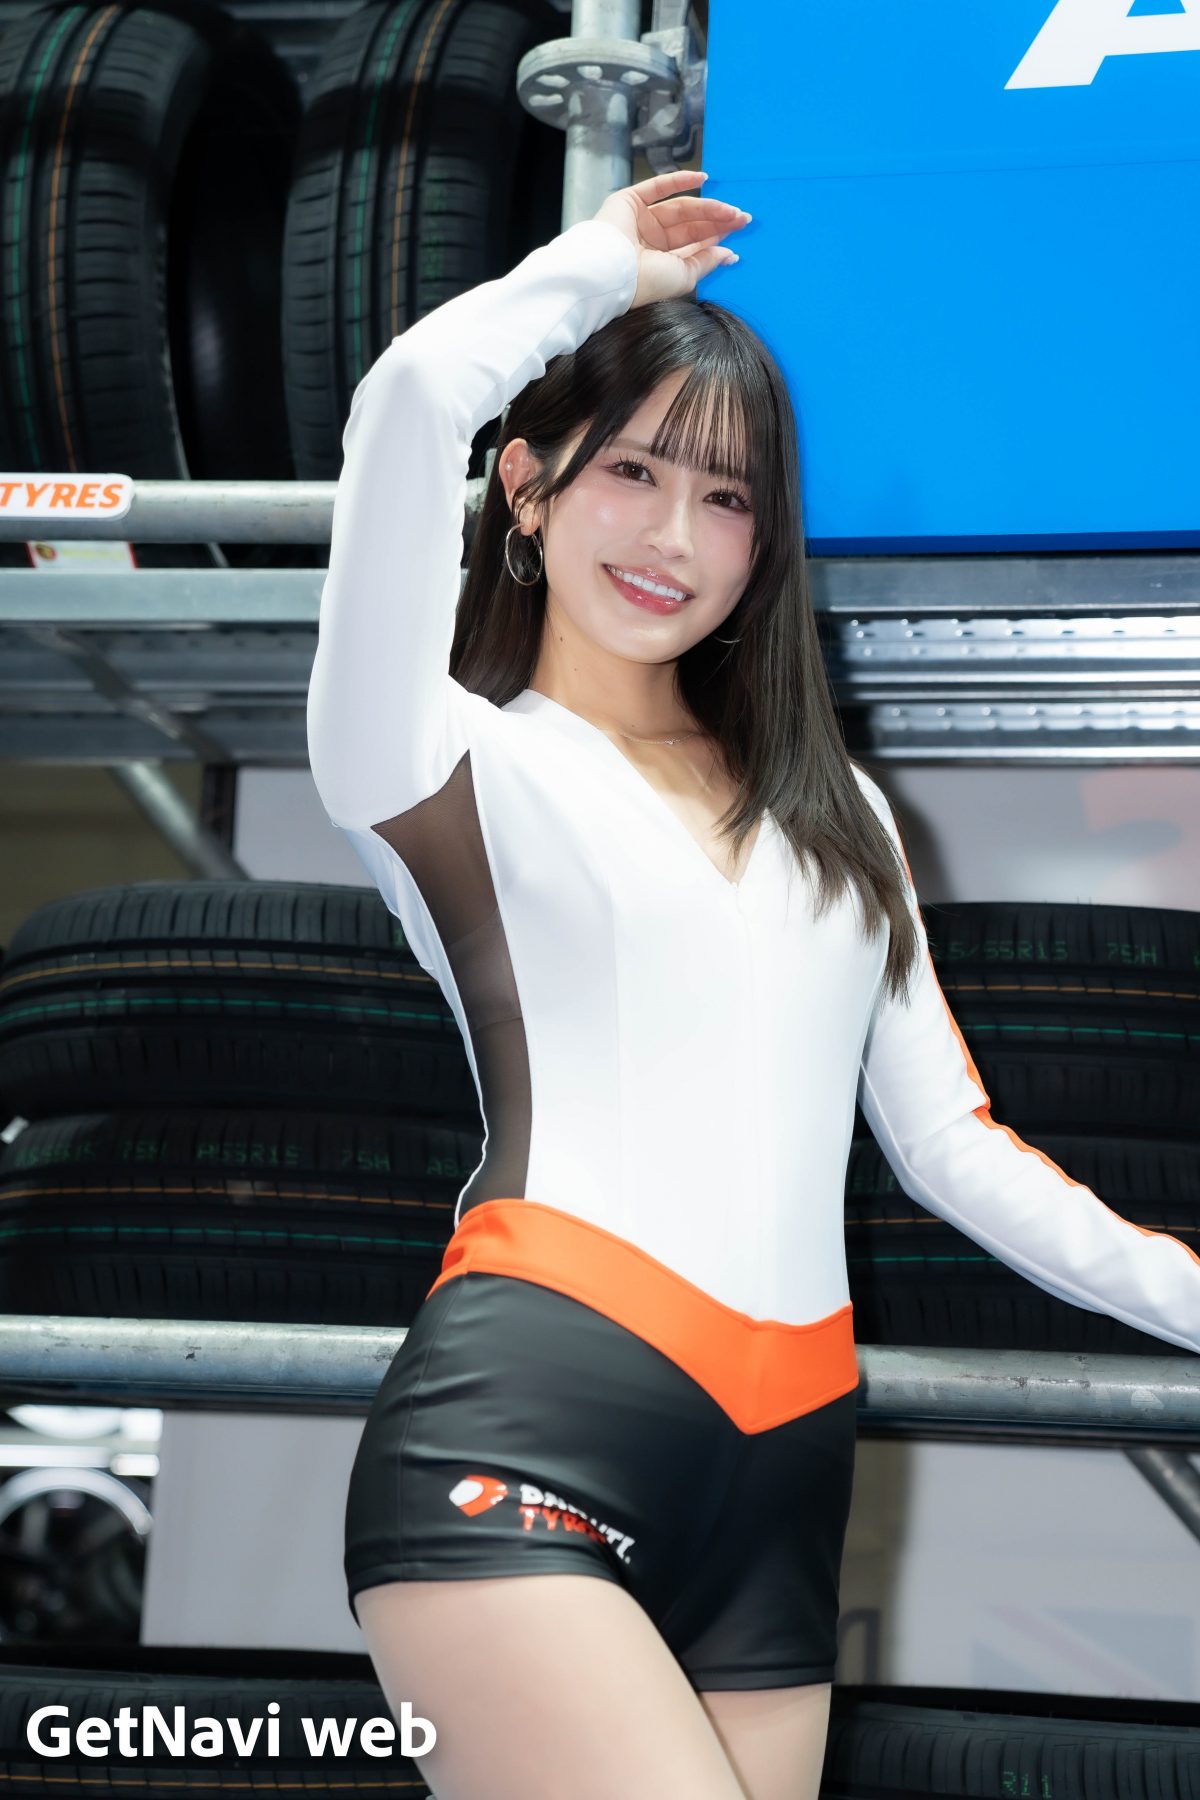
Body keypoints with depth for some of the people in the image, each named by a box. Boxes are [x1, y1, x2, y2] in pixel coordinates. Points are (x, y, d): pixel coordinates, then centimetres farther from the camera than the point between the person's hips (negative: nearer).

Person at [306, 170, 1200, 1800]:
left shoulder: (834, 812, 25)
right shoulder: (459, 770, 6)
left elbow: (949, 1142, 23)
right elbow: (409, 407, -11)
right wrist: (602, 270, 7)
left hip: (782, 1476, 6)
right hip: (527, 1423, -6)